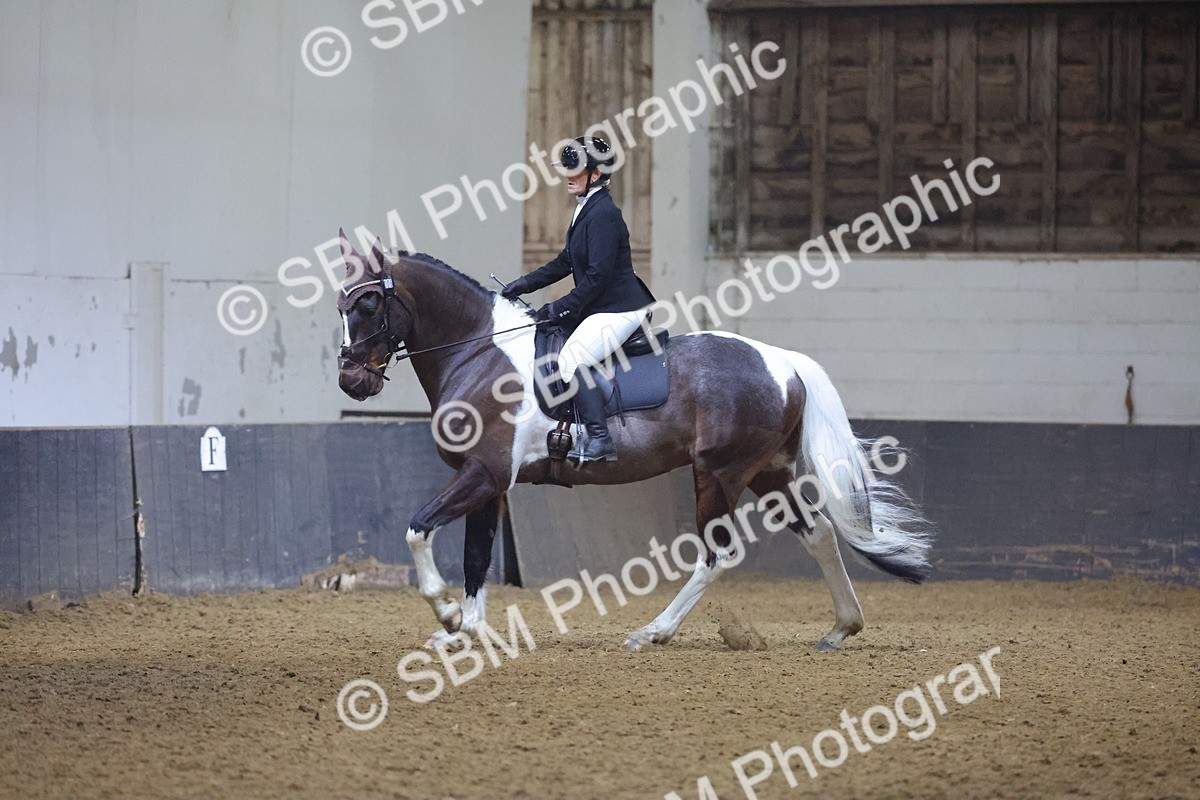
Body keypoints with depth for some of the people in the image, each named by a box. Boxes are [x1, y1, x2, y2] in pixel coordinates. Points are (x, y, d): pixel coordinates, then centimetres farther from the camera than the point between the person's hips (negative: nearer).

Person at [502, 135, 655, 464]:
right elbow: (566, 262, 21)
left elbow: (599, 274, -23)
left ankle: (598, 439, -26)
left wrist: (562, 307, -18)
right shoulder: (586, 210, 14)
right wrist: (524, 284, 14)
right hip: (601, 308, 11)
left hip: (618, 310, -11)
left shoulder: (603, 213, -18)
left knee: (572, 359, -23)